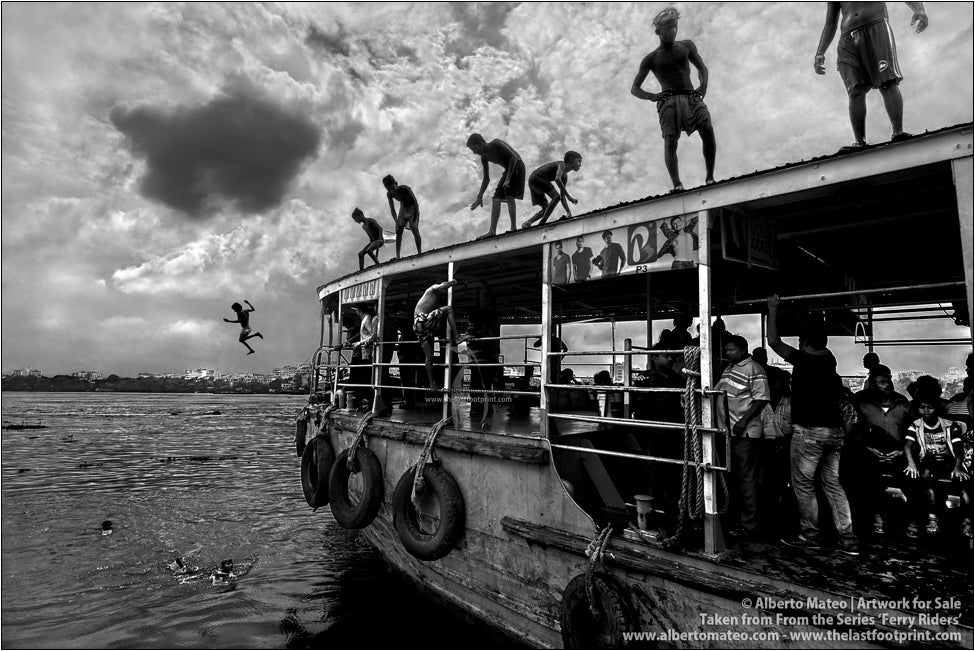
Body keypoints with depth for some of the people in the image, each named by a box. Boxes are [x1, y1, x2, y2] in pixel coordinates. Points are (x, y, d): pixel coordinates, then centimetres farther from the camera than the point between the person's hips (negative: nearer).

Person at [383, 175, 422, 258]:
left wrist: (415, 221, -35)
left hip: (412, 209, -4)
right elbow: (392, 209, -9)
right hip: (403, 210, 4)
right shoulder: (389, 194, -17)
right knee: (399, 230, -7)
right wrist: (397, 222, -23)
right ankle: (397, 256, -11)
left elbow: (416, 204, -30)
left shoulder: (406, 189, -32)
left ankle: (420, 253, -21)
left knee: (415, 230, -21)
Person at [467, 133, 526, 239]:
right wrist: (479, 197, 9)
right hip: (508, 171, 8)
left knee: (509, 196, -22)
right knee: (496, 199, -1)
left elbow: (514, 157, -25)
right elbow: (486, 179, 13)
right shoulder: (484, 157, 4)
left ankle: (513, 228, -26)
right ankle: (492, 231, -4)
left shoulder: (497, 144, -18)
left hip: (517, 167, -8)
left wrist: (507, 178, -31)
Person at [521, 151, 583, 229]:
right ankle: (542, 223, -23)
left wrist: (568, 212, 8)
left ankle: (526, 224, 6)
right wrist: (569, 196, -28)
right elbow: (557, 179, -27)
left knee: (545, 209, 11)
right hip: (537, 177, -10)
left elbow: (562, 196, 20)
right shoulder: (562, 164, -6)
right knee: (556, 196, -18)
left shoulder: (565, 177, 19)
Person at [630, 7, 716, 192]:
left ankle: (710, 178, -18)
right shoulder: (651, 59, 14)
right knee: (670, 140, -24)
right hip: (668, 101, -2)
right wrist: (651, 96, -10)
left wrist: (704, 84, 2)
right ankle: (677, 184, -31)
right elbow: (634, 89, 10)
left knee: (708, 130, -21)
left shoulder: (687, 46, 22)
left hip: (691, 97, 2)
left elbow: (702, 68, 25)